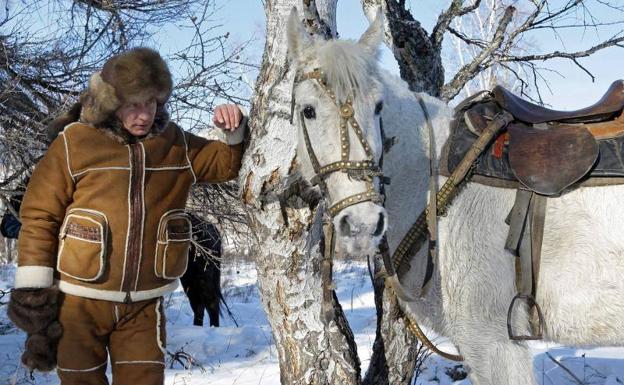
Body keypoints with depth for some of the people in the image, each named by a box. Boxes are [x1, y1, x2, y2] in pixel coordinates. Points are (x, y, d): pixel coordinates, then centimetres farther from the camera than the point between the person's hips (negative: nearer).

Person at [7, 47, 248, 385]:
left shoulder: (176, 144, 3)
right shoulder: (75, 143, -8)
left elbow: (228, 164, 14)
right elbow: (40, 218, -6)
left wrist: (236, 131, -9)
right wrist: (32, 292, -7)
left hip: (143, 305, 3)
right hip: (79, 301, -2)